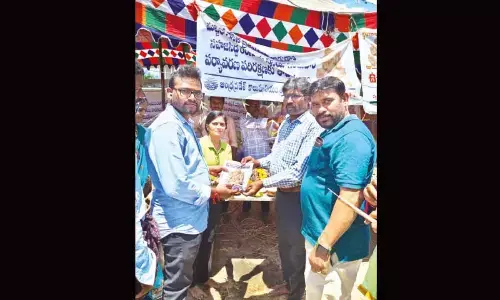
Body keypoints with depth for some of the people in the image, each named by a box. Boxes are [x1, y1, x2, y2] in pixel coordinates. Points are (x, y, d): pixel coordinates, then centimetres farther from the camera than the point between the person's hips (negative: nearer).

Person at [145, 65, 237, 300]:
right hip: (179, 222, -10)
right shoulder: (167, 128, -23)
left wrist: (207, 169, 10)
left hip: (189, 218, 10)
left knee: (182, 281, 26)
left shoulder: (184, 123, 11)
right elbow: (176, 186, -29)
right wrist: (212, 192, -16)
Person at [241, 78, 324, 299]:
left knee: (295, 246, 9)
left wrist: (263, 184, -27)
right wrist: (260, 162, 1)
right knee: (284, 242, 23)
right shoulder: (286, 123, 7)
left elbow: (299, 171, -28)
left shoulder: (312, 127, -23)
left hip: (297, 196, -8)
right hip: (282, 193, 9)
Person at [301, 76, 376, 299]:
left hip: (336, 246, -10)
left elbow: (350, 198, -29)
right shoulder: (331, 133, 11)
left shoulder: (351, 136, -22)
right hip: (319, 235, 10)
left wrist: (324, 246, -29)